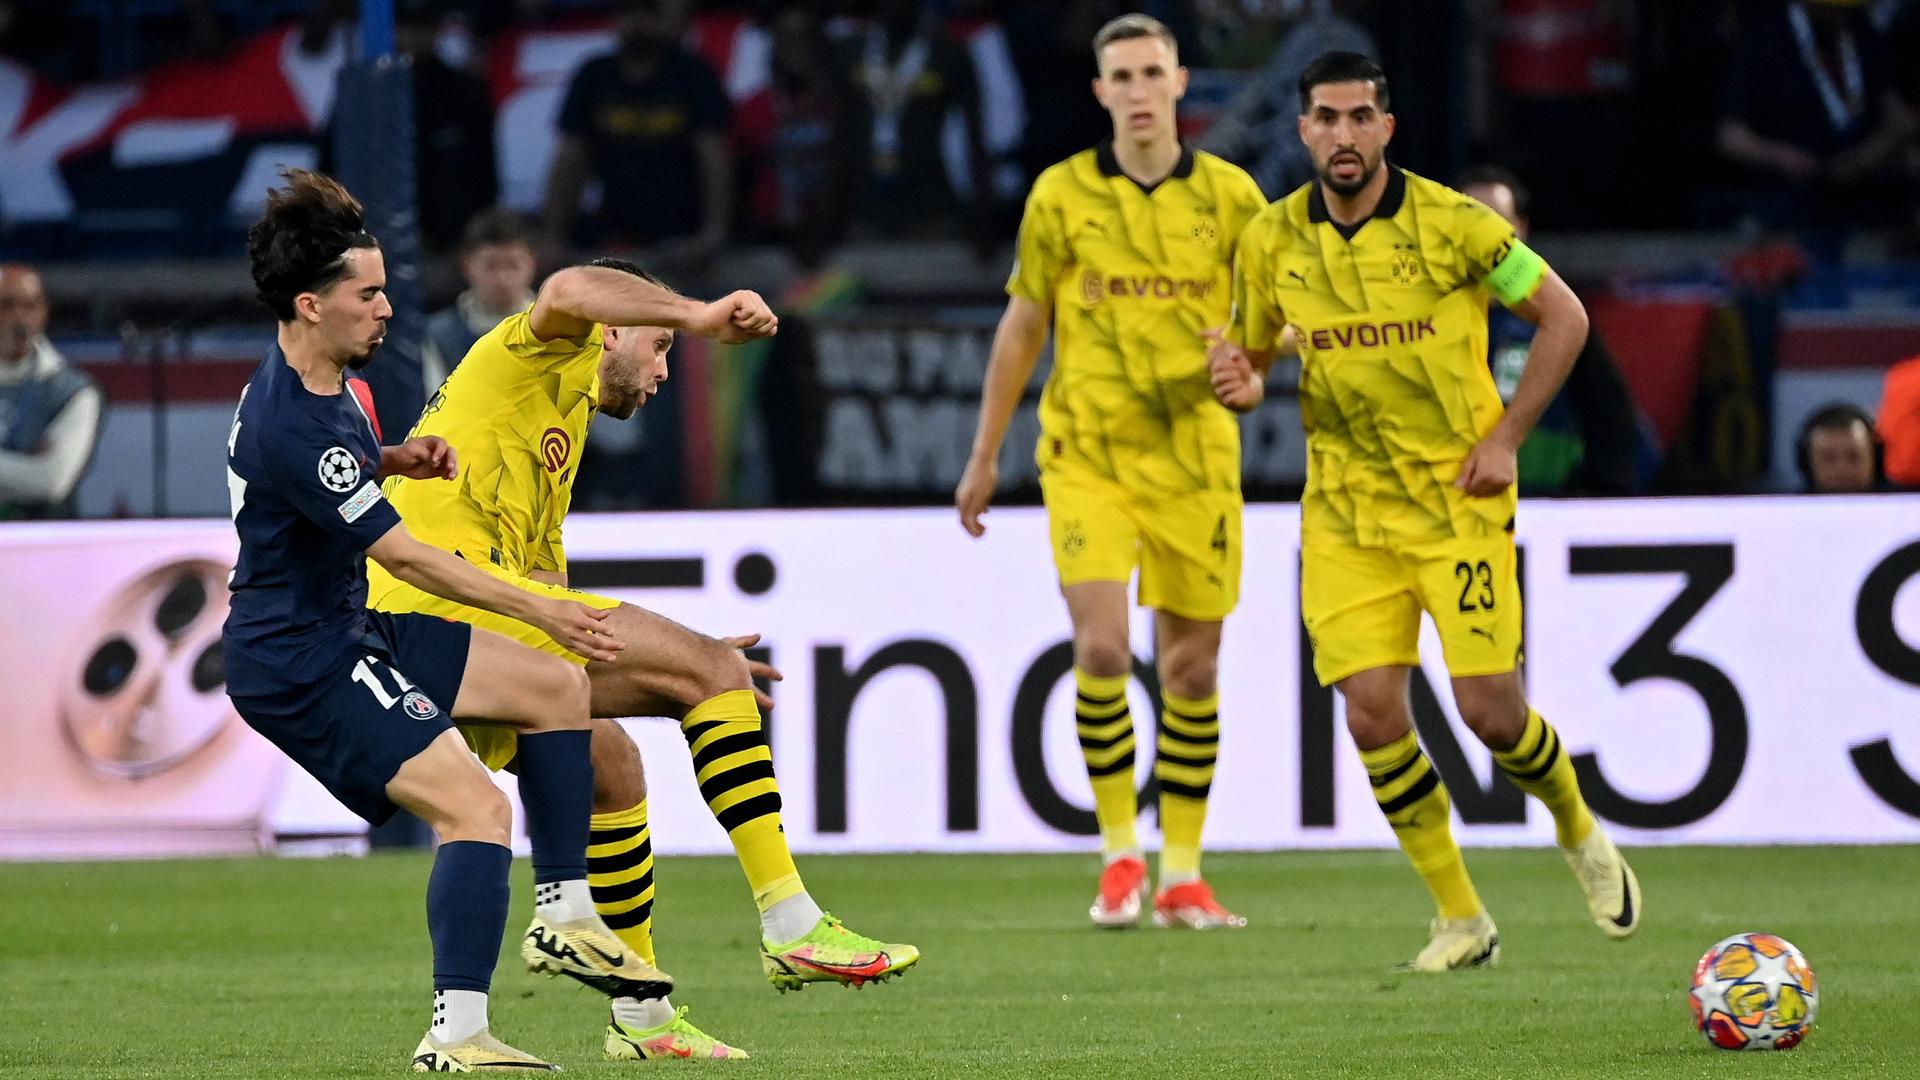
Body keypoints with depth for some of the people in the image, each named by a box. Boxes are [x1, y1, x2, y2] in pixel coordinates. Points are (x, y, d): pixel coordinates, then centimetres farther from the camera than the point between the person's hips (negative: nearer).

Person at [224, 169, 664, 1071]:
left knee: (555, 688, 14)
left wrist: (397, 460, 8)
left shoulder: (314, 384, 6)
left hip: (346, 632, 11)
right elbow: (405, 557, -22)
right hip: (298, 666, -11)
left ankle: (564, 913, 17)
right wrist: (538, 611, -14)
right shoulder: (290, 427, -26)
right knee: (479, 809, -21)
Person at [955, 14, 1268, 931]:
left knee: (1191, 666, 4)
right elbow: (1021, 328, 9)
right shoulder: (1062, 195, 1)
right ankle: (1119, 855, 0)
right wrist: (984, 458, 10)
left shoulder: (1230, 196, 2)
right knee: (1102, 649, -16)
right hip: (1087, 451, -1)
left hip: (1194, 455, 1)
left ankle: (1181, 878, 14)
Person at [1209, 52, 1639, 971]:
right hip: (1345, 509, 3)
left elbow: (1564, 317, -1)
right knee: (1372, 712, -9)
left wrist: (1505, 437, -7)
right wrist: (1246, 386, -11)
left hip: (1460, 498, -3)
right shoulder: (1272, 241, 0)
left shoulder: (1452, 224, -10)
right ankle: (1462, 920, 5)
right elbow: (1251, 355, 14)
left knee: (1490, 711, -8)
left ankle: (1579, 833, 26)